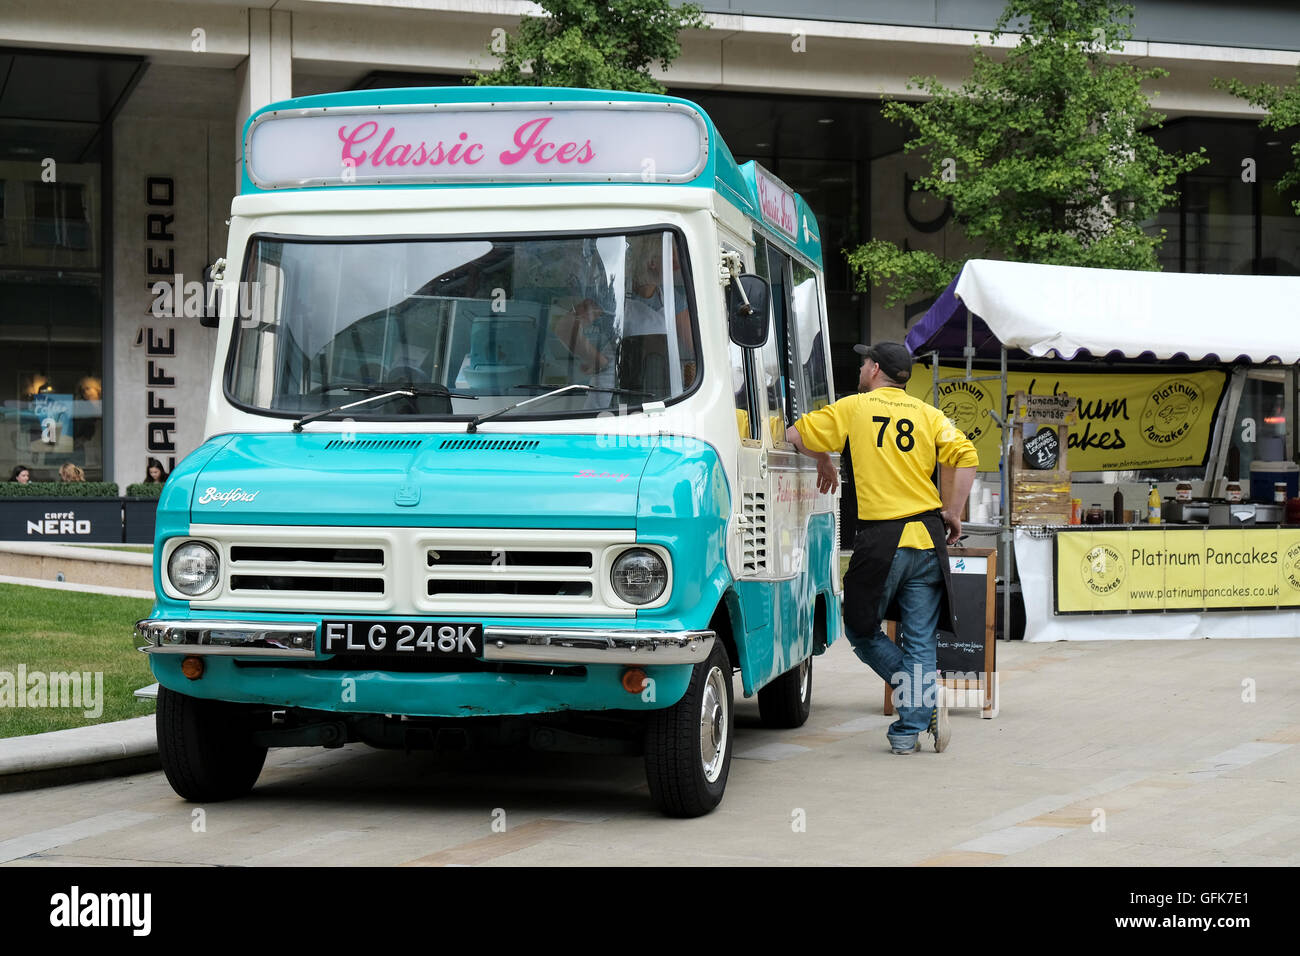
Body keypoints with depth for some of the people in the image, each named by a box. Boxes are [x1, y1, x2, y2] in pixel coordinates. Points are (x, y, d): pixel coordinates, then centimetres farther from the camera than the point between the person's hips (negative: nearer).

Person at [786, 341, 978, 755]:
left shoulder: (854, 407, 4)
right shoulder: (927, 414, 10)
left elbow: (797, 435, 3)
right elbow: (965, 456, -2)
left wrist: (823, 461, 22)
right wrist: (952, 513, 7)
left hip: (880, 539, -3)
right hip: (927, 538, 3)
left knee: (861, 631, 11)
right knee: (920, 639, 8)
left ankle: (924, 701, -4)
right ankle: (910, 729, 1)